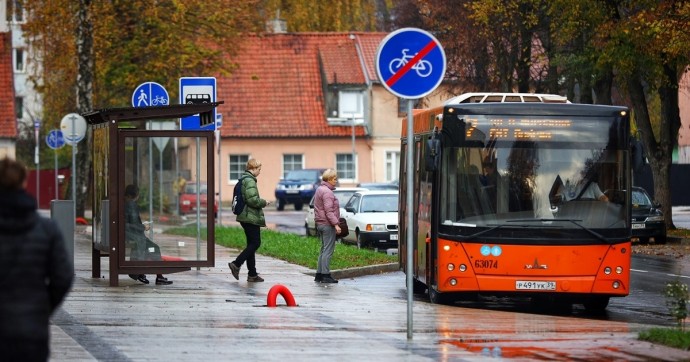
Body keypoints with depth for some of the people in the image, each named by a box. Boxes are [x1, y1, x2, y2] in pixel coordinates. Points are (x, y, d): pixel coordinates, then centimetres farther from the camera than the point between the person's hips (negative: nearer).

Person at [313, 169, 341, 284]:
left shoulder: (320, 190, 17)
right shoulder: (327, 192, -15)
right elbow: (329, 211, -22)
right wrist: (336, 224, -23)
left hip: (320, 223, 11)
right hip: (327, 224, -11)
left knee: (324, 249, 15)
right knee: (328, 250, -8)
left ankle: (319, 274, 17)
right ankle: (325, 275, -10)